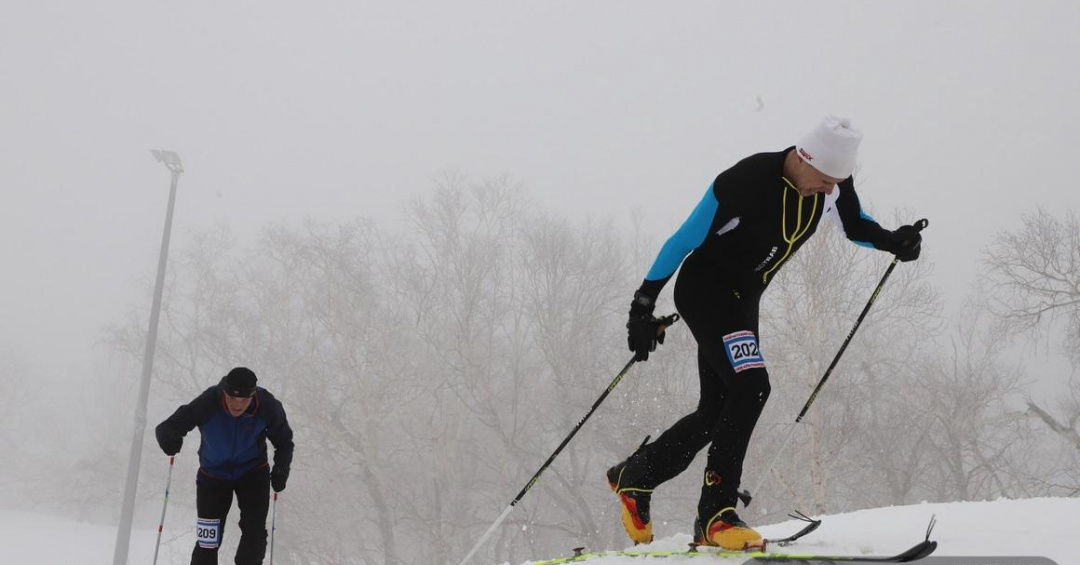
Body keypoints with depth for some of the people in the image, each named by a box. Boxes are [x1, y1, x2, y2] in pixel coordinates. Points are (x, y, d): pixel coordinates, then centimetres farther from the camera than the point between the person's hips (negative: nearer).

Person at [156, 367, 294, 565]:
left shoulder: (267, 407, -23)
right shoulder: (207, 404, -28)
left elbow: (284, 442, -7)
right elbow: (167, 427, -26)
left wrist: (281, 470, -25)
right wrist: (170, 439, -50)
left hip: (253, 473, 1)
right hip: (213, 475, -1)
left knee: (254, 533, -9)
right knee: (208, 543, -3)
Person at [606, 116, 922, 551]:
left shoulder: (833, 181, -8)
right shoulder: (745, 181, -27)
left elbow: (855, 225, 12)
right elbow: (684, 240, -19)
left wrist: (892, 241, -10)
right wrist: (644, 304, -18)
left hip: (743, 300, 8)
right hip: (704, 289, -8)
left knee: (717, 410, 10)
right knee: (751, 386, -24)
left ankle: (633, 476, 28)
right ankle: (715, 514, -17)